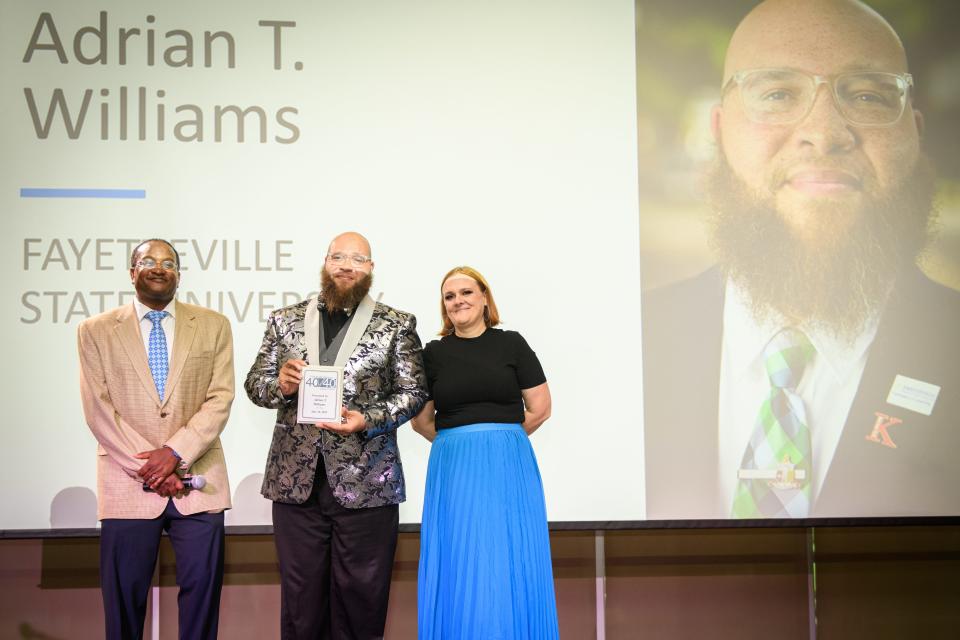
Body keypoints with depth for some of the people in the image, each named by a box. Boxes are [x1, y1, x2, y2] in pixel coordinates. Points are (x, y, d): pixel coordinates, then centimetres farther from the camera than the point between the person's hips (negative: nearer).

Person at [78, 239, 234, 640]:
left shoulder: (214, 326, 8)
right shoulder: (95, 331, 5)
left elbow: (220, 399, 0)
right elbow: (98, 410, -2)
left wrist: (175, 452, -13)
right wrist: (147, 468, -10)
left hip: (197, 480, 1)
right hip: (128, 486, 0)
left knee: (202, 587, 2)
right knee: (124, 593, 5)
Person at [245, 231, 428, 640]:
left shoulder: (396, 326, 4)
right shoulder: (285, 321, 10)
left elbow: (413, 391, 1)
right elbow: (254, 384, 11)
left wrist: (369, 420, -15)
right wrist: (280, 384, -11)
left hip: (366, 483, -2)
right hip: (296, 478, 2)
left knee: (361, 594, 3)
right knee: (300, 593, 7)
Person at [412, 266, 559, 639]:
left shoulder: (511, 344, 3)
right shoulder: (434, 353, 6)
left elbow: (540, 409, 3)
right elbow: (420, 420, 10)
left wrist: (498, 439, 8)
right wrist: (459, 442, 8)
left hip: (507, 467, -1)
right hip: (453, 469, 1)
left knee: (511, 569, 2)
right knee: (458, 571, 3)